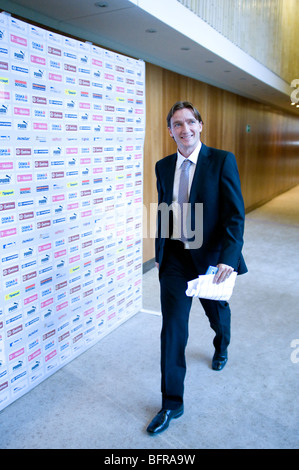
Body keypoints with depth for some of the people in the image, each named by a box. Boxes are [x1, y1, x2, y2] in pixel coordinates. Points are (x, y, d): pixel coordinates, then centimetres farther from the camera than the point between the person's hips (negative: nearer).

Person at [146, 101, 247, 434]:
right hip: (175, 258, 2)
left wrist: (228, 258, -22)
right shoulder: (164, 166, 3)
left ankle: (221, 349, 60)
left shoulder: (222, 161, -10)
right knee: (172, 328, -1)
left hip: (211, 256, -1)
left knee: (216, 312, 23)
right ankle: (172, 403, 14)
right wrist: (159, 252, 14)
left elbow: (235, 214, -13)